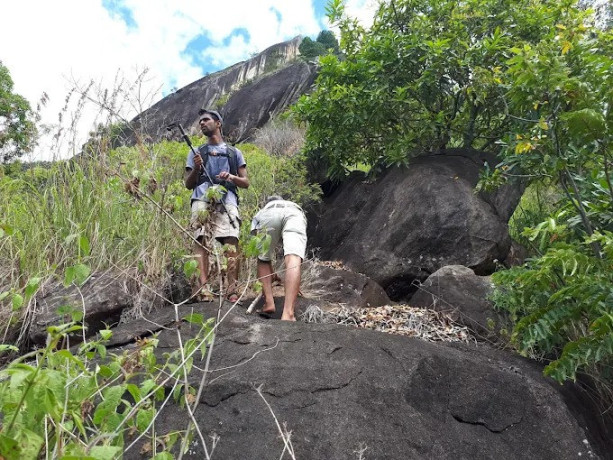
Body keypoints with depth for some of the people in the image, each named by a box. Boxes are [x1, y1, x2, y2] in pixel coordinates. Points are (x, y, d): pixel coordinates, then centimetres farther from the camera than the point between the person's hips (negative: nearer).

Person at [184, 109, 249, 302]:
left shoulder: (234, 152, 25)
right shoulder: (196, 152, 27)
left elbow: (245, 183, 20)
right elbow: (188, 184, 20)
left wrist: (231, 177, -2)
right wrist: (196, 168, 1)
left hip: (227, 201, 0)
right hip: (202, 200, 1)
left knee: (232, 242, -17)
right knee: (202, 241, -16)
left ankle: (232, 288, -19)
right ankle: (203, 286, -23)